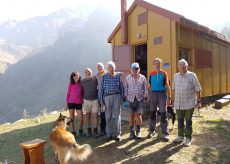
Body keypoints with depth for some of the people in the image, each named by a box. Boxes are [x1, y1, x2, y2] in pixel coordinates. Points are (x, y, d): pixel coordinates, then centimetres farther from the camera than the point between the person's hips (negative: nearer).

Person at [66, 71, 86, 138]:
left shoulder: (81, 84, 0)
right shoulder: (70, 84, 0)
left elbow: (82, 94, 8)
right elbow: (68, 94, 4)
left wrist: (83, 102, 4)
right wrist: (67, 104, 3)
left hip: (79, 103, 0)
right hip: (71, 103, 0)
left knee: (81, 118, 0)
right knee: (72, 118, 7)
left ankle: (80, 130, 23)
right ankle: (73, 132, 22)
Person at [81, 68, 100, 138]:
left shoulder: (95, 79, -5)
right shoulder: (82, 81, 1)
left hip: (95, 99, -2)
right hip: (86, 100, 2)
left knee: (95, 115, 0)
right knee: (88, 115, 10)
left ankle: (95, 130, 11)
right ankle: (89, 130, 22)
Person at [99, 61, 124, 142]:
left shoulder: (118, 75, 3)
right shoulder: (104, 76, 6)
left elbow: (121, 87, 3)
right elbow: (102, 88, 7)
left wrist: (121, 98, -2)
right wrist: (101, 99, 4)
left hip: (116, 96, -1)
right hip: (107, 97, 2)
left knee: (117, 116, 2)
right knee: (108, 116, 6)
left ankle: (117, 134, 12)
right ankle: (109, 134, 17)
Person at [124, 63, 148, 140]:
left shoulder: (142, 78, 4)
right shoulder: (127, 78, 7)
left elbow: (145, 89, 6)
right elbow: (125, 88, 7)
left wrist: (145, 97, 1)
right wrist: (125, 96, 3)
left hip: (140, 99, -1)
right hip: (130, 99, 1)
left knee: (139, 115, 0)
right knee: (131, 115, 4)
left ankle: (138, 132, 17)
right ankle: (132, 132, 15)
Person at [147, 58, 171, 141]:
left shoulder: (164, 74, -2)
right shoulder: (151, 74, 6)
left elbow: (167, 86, -1)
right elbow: (150, 86, 10)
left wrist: (169, 97, -6)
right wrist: (149, 96, 7)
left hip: (162, 94, -2)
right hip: (153, 94, 3)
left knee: (163, 113, 0)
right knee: (152, 112, 10)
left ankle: (165, 133, 9)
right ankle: (152, 131, 24)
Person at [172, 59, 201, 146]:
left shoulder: (192, 75, -6)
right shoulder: (176, 76, 7)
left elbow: (197, 89, -4)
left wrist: (198, 101, -5)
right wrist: (173, 99, 14)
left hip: (189, 104, -4)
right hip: (178, 103, 4)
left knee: (188, 122, 6)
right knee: (180, 121, 14)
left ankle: (188, 138, 18)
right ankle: (180, 137, 28)